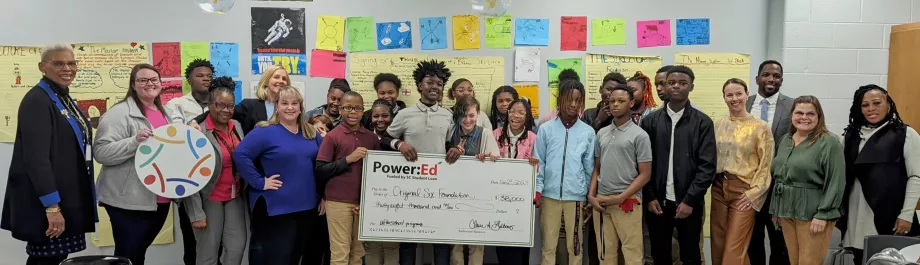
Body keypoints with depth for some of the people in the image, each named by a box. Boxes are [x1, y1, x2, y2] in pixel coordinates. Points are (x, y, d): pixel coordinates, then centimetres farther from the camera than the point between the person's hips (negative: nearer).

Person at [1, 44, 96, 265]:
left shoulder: (65, 99, 13)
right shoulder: (36, 100, -15)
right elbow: (36, 157, -22)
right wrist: (51, 205, -25)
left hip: (67, 197, 9)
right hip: (47, 202, -9)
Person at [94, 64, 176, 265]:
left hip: (159, 200, 7)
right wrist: (135, 141, -30)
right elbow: (101, 152, -18)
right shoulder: (120, 113, -11)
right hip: (129, 201, -7)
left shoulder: (165, 113, 14)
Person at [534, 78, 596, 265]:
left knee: (575, 246, 8)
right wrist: (537, 190, -5)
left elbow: (589, 167, 6)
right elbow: (538, 162, 3)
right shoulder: (546, 129, 1)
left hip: (576, 197, 0)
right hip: (549, 196, 0)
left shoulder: (588, 132, 2)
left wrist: (590, 198, 8)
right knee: (548, 246, 7)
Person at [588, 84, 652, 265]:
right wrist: (591, 195, 1)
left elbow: (645, 174, -5)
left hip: (627, 202, -4)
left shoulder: (639, 135, -3)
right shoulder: (601, 133, 11)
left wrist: (620, 198, -12)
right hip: (600, 202, 4)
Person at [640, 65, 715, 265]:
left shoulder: (702, 122, -1)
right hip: (658, 202, 2)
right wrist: (649, 197, -5)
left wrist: (690, 200, -12)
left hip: (689, 203, -1)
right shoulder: (650, 121, 3)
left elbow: (707, 166, -6)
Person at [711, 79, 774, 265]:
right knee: (718, 247, 9)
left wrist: (753, 193, -11)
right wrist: (709, 182, 3)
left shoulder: (761, 127, -5)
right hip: (719, 188, 5)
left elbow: (766, 165, -5)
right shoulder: (719, 125, 7)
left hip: (744, 190, -4)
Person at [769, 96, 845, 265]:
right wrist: (775, 209, 15)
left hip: (813, 212, -6)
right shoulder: (786, 139, 11)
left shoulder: (829, 143, -10)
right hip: (786, 210, 6)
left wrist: (823, 214, -18)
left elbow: (836, 182, -14)